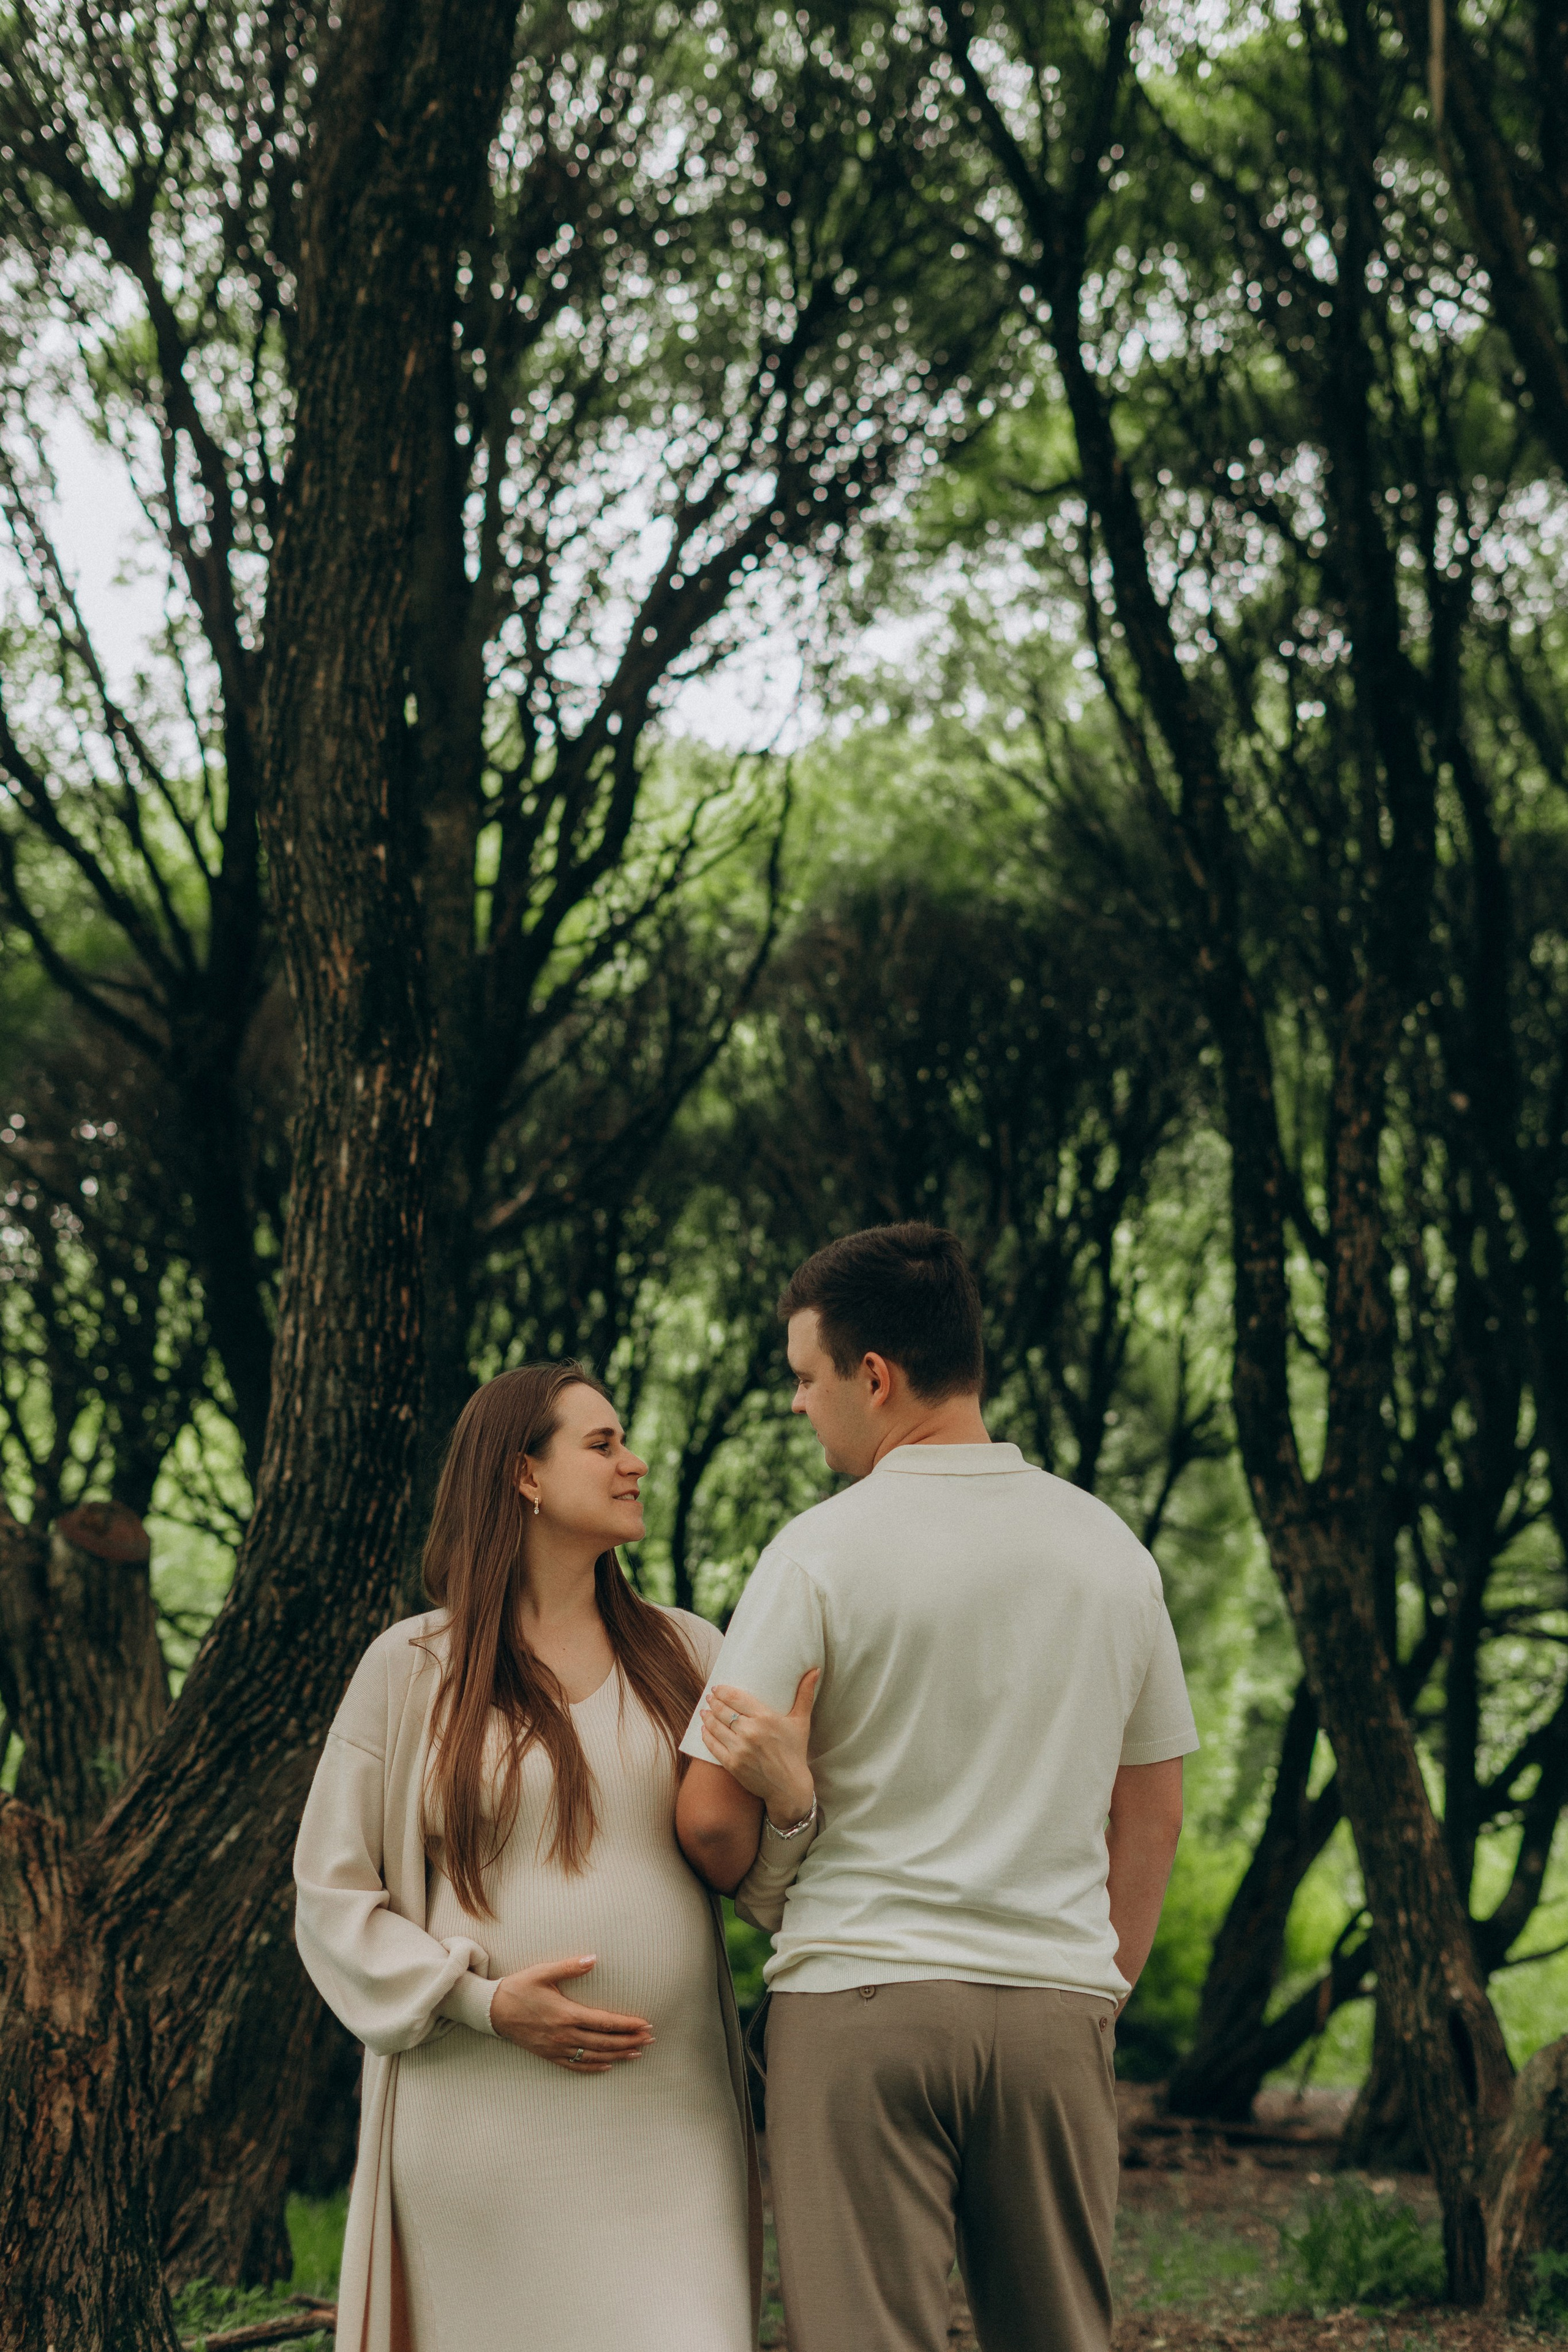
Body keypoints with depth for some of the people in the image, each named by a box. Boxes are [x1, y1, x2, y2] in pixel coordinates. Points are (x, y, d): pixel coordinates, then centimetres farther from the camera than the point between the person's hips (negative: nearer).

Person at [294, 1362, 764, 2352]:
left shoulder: (686, 1655, 11)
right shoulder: (413, 1668, 2)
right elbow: (333, 1894, 4)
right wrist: (481, 2002, -10)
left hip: (668, 2119, 2)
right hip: (485, 2121, -2)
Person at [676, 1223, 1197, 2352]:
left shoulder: (823, 1551, -7)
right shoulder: (1110, 1547, 8)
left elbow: (710, 1818, -6)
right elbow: (1152, 1814, 14)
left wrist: (763, 1897, 15)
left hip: (863, 2001, -4)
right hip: (1058, 2003, 4)